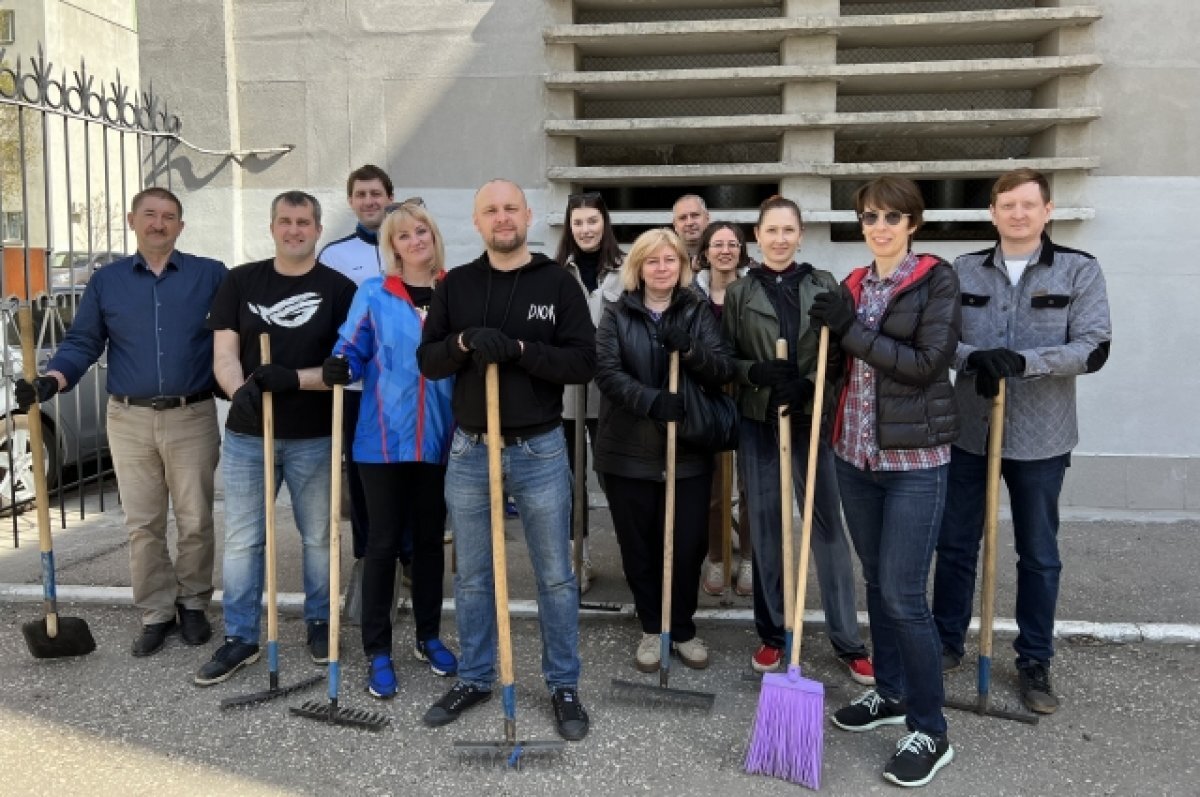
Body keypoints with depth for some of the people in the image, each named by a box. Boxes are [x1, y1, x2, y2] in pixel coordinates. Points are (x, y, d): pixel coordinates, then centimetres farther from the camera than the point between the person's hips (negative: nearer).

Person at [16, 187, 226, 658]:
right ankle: (156, 613, 19)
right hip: (130, 420, 2)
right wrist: (49, 382, -10)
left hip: (192, 418, -2)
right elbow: (82, 344, 7)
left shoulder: (211, 275, 2)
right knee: (142, 525, 7)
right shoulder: (106, 282, 9)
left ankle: (193, 604, 23)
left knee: (195, 521, 6)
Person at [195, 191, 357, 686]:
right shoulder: (240, 281, 6)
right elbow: (223, 353, -1)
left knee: (318, 537, 12)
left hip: (314, 438, -1)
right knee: (241, 540, 7)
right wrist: (239, 389, -23)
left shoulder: (339, 289, -1)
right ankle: (240, 637, 20)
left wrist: (294, 378, -21)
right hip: (247, 433, 2)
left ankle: (318, 622, 30)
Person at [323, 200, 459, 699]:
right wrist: (338, 368, -20)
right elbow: (353, 352, 2)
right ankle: (378, 651, 16)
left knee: (430, 537, 14)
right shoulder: (373, 294, 0)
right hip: (384, 437, -2)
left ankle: (429, 636, 30)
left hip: (438, 438, 2)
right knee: (384, 542, 4)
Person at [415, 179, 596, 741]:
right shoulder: (455, 284, 4)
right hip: (469, 450, 2)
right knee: (472, 576, 14)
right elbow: (427, 360, 2)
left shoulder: (557, 282, -3)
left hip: (541, 451, -2)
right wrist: (464, 342, -19)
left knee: (555, 576, 8)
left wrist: (519, 349, -22)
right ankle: (475, 678, 31)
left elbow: (584, 363, -10)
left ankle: (564, 686, 24)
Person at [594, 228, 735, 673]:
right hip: (629, 450, 0)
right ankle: (651, 629, 27)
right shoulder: (617, 315, 3)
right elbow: (606, 371, -10)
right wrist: (651, 400, -26)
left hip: (688, 451, 0)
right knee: (638, 546, 9)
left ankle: (682, 628, 26)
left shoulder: (698, 313, 5)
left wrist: (690, 350, -23)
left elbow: (724, 371, -4)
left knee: (687, 545, 5)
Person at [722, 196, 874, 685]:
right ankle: (771, 634, 22)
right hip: (758, 421, 1)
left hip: (812, 418, -1)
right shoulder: (738, 293, 5)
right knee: (765, 526, 7)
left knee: (826, 524, 1)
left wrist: (808, 383, -16)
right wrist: (755, 372, -15)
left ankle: (848, 641, 13)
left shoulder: (823, 286, 4)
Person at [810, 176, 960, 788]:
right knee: (876, 581, 16)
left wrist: (852, 331, -14)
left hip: (914, 457, -6)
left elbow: (927, 363, -15)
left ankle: (930, 731, 10)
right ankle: (890, 692, 33)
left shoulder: (937, 280, -6)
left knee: (903, 594, -6)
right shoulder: (853, 285, 11)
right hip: (855, 452, 6)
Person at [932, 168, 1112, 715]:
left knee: (1039, 555, 10)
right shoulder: (965, 270, 4)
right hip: (970, 431, 2)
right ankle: (947, 643, 28)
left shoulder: (1080, 270, -2)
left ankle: (1035, 662, 26)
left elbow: (1093, 348, -10)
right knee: (955, 544, 11)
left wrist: (1022, 360, -24)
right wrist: (974, 358, -21)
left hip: (1040, 438, -2)